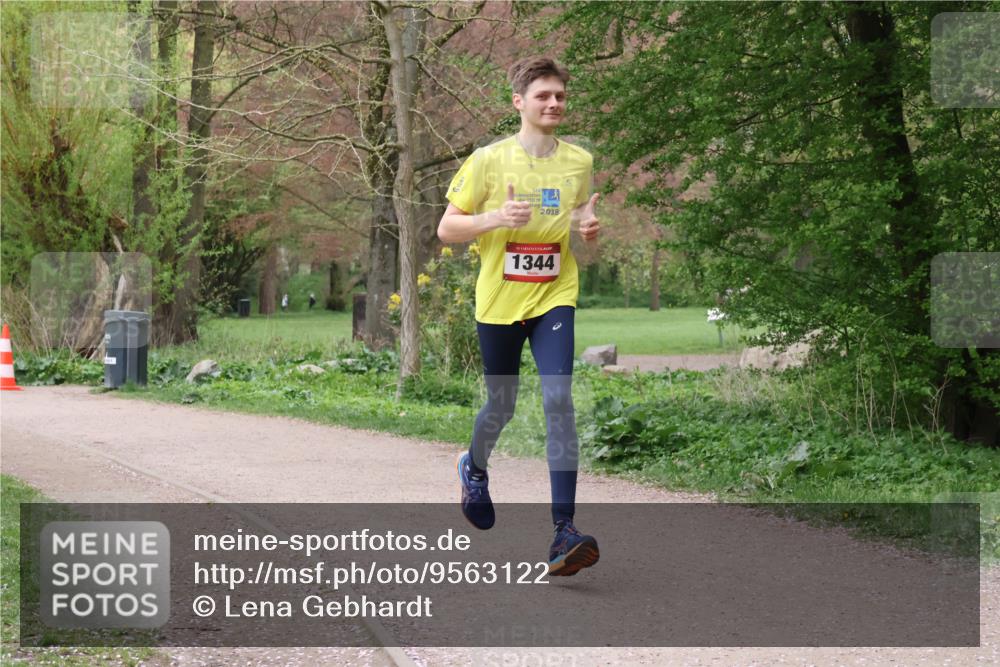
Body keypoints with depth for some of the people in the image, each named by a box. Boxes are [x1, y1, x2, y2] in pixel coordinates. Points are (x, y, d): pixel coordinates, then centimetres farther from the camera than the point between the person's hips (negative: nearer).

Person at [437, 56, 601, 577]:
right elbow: (446, 228, -3)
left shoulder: (580, 161, 4)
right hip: (498, 301, -1)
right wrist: (496, 218, -21)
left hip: (555, 299, 1)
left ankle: (564, 529, -17)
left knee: (558, 401, -16)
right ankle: (474, 468, 47)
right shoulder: (489, 160, -5)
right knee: (501, 405, 11)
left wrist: (590, 226, -6)